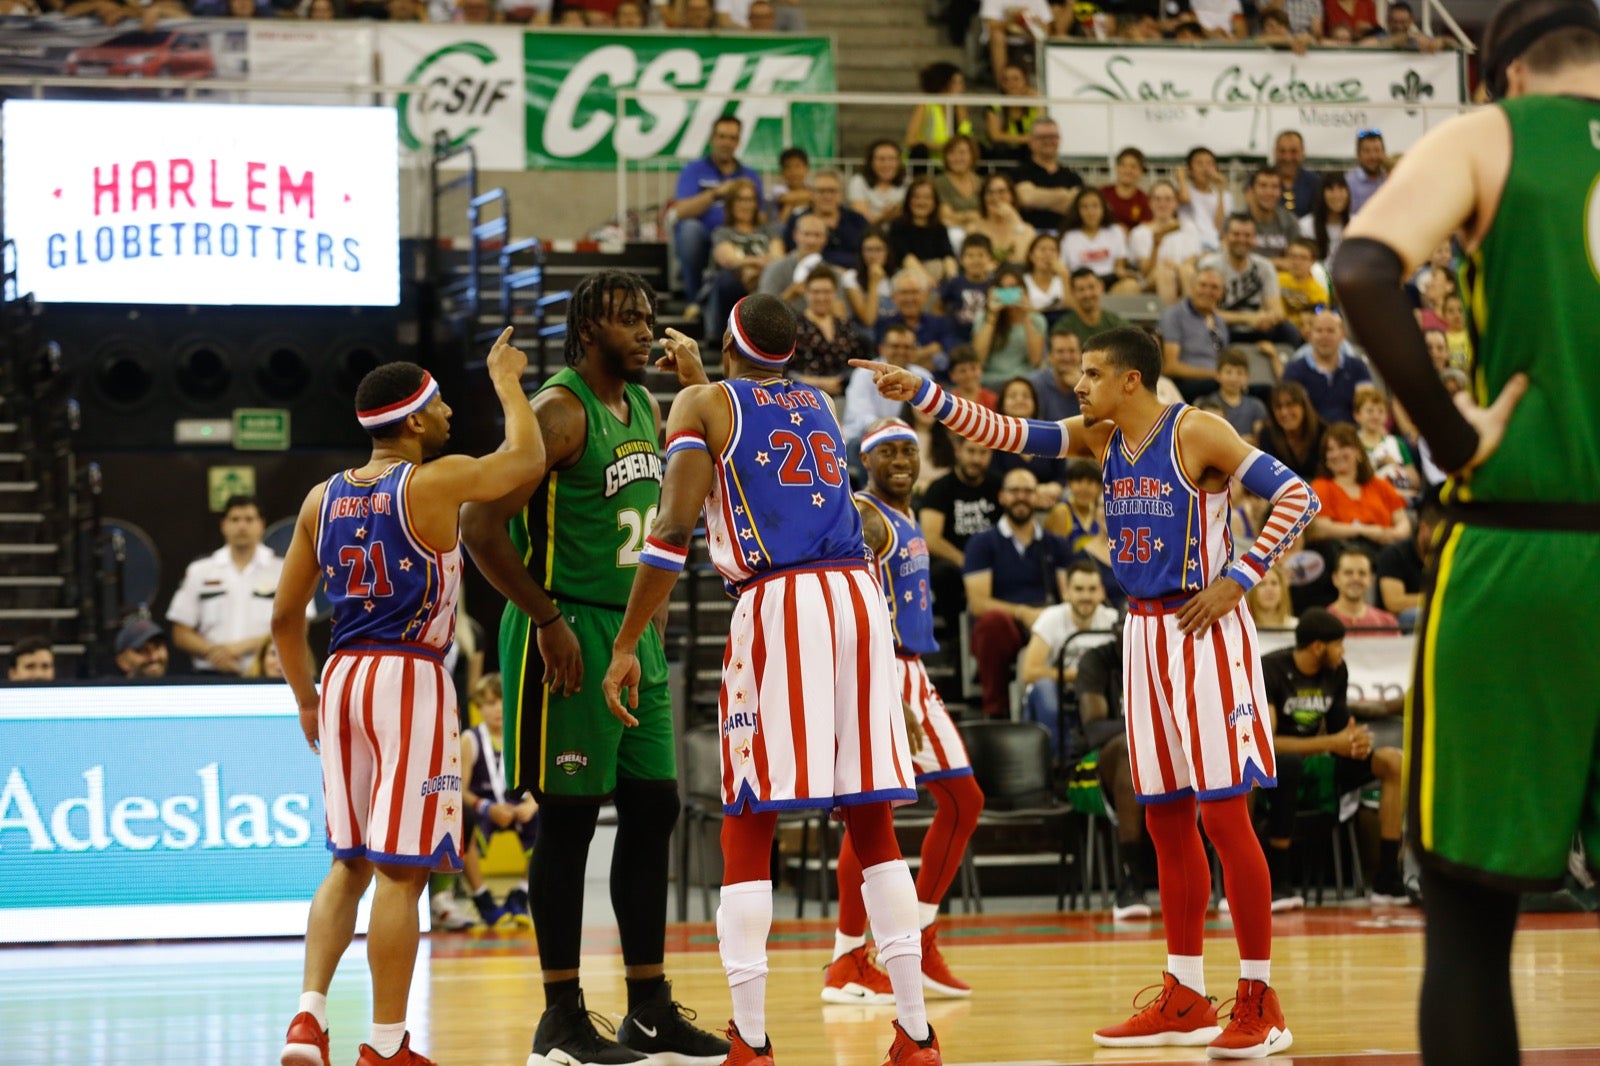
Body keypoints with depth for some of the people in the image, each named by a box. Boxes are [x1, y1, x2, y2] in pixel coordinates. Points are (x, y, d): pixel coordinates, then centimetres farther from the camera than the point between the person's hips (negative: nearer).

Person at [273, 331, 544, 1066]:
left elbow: (285, 615, 11)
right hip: (410, 679, -6)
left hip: (343, 676, 6)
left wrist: (307, 700, 22)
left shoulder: (323, 499, 8)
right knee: (402, 871, -1)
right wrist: (506, 384, 18)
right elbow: (528, 459, 4)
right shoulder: (436, 482, -9)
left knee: (350, 864, 16)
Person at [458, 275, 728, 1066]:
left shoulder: (644, 409, 13)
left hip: (636, 633, 9)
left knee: (652, 811, 9)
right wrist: (548, 621, -19)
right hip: (569, 636, -9)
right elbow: (480, 527, -20)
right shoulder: (558, 413, -14)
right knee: (568, 819, -4)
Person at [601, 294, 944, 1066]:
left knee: (748, 829, 2)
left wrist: (625, 646, -5)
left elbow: (674, 528, -6)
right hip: (859, 595, 5)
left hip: (778, 602, -5)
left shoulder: (703, 405, 7)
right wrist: (698, 372, 58)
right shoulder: (819, 405, 24)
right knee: (872, 820, 10)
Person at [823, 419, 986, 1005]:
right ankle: (847, 964, -5)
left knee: (963, 800, 10)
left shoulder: (904, 516, 18)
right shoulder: (861, 518, -13)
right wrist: (889, 701, -25)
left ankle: (919, 943, 16)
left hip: (913, 672, 10)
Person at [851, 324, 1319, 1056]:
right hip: (1144, 632, 8)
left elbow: (1297, 496, -14)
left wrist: (1237, 579, -18)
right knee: (1165, 818, 9)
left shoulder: (1197, 432, -11)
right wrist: (923, 394, -2)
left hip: (1204, 631, -8)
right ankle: (1185, 1001, 16)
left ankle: (1260, 1004, -6)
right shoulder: (1101, 439, 10)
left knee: (1223, 815, -9)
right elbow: (1009, 434, 7)